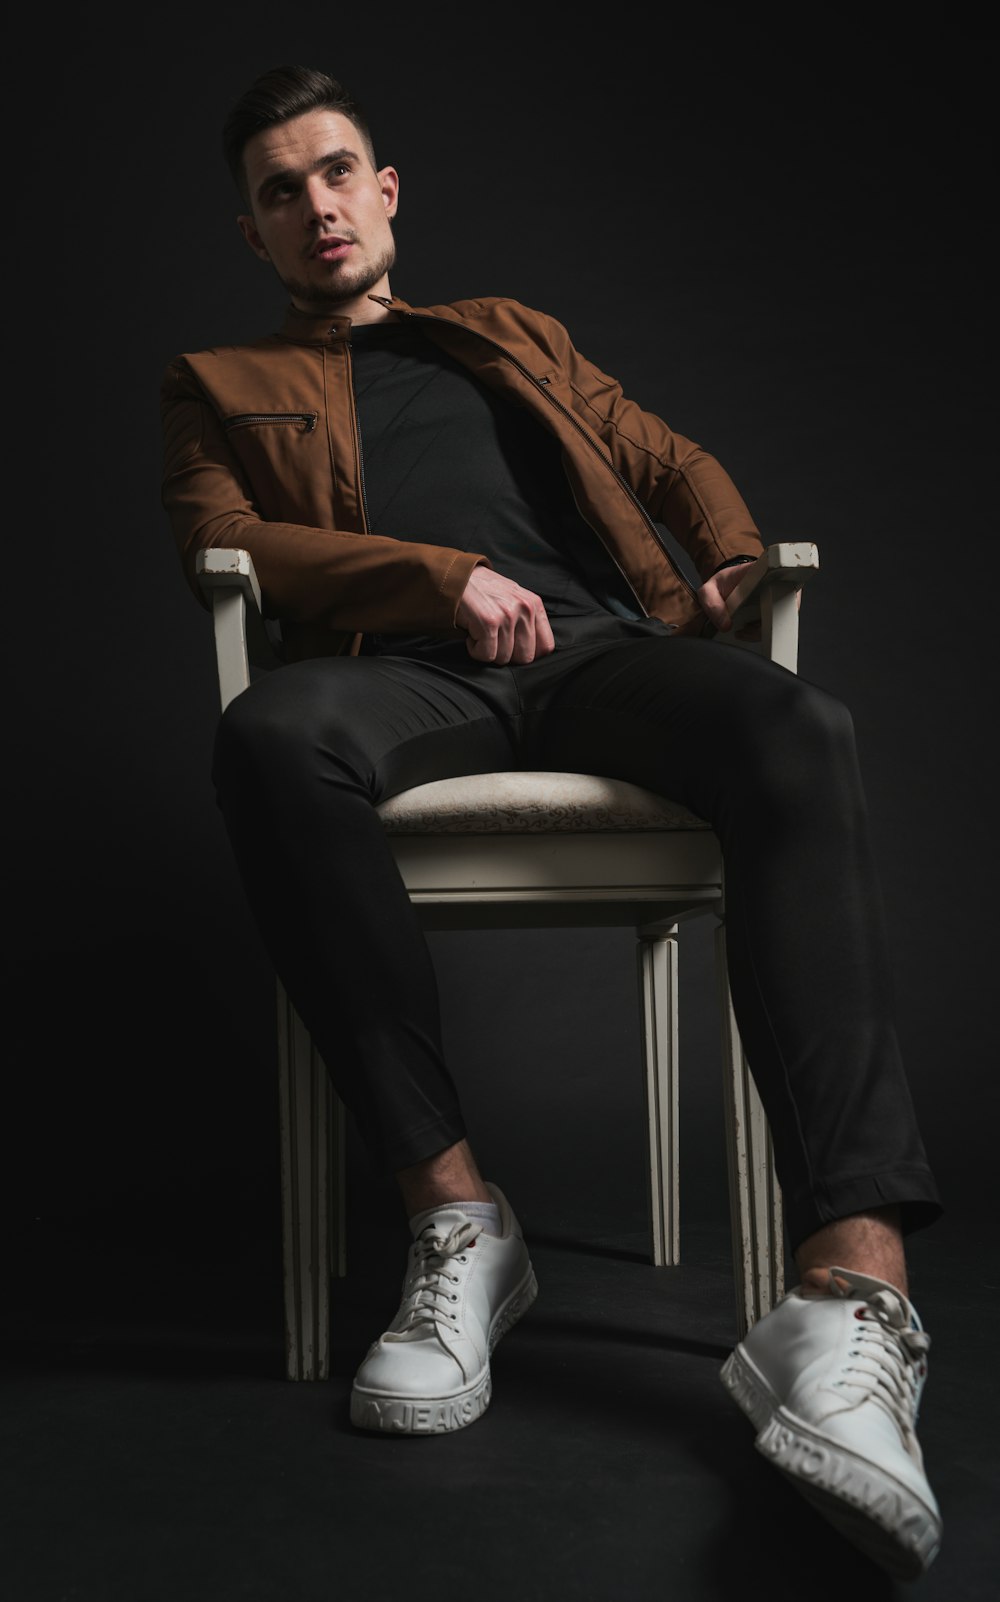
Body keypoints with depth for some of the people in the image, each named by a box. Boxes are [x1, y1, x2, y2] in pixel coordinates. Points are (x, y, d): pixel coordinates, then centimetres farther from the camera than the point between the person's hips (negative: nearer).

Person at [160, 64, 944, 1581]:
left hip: (599, 644, 2)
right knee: (270, 735, -39)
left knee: (799, 732, -33)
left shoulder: (511, 334, 35)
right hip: (409, 666, -1)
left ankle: (854, 1280, -44)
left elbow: (674, 462, 31)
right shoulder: (219, 385, 27)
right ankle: (456, 1215, -32)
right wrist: (443, 574, -8)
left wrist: (726, 568, 6)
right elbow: (224, 546, 8)